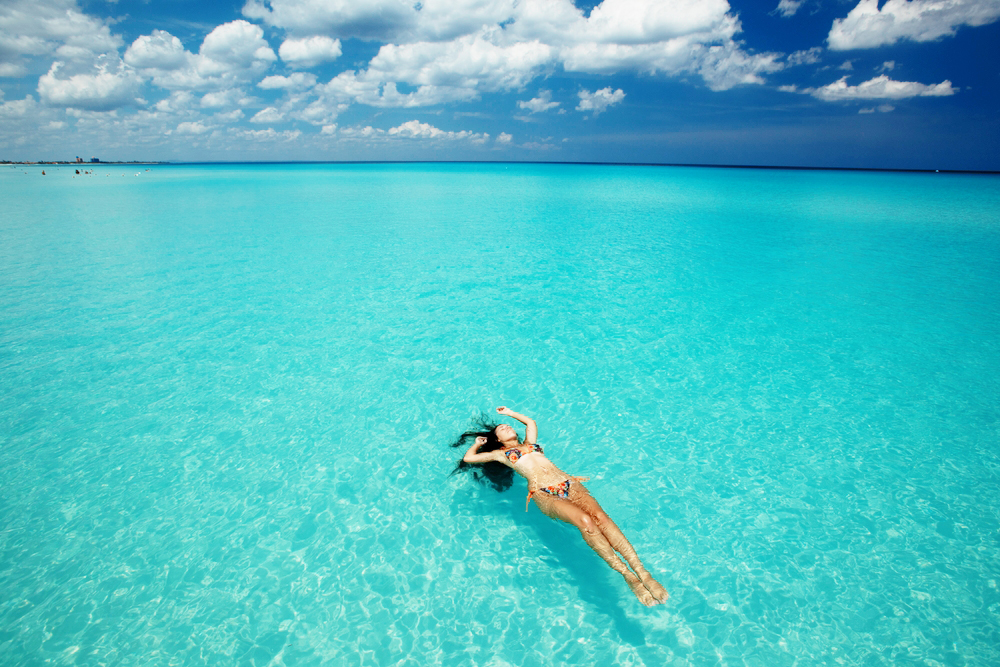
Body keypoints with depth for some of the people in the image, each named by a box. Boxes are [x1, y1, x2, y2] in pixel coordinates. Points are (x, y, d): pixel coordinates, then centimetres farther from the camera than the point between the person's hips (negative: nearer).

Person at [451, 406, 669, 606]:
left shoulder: (529, 443, 33)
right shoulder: (500, 453, 21)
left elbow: (531, 422, 50)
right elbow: (468, 458, 20)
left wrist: (510, 413, 56)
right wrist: (478, 443, 36)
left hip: (568, 483, 5)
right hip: (544, 494, -4)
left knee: (600, 516, -25)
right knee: (585, 521, -32)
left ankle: (642, 572, -33)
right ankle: (628, 576, -31)